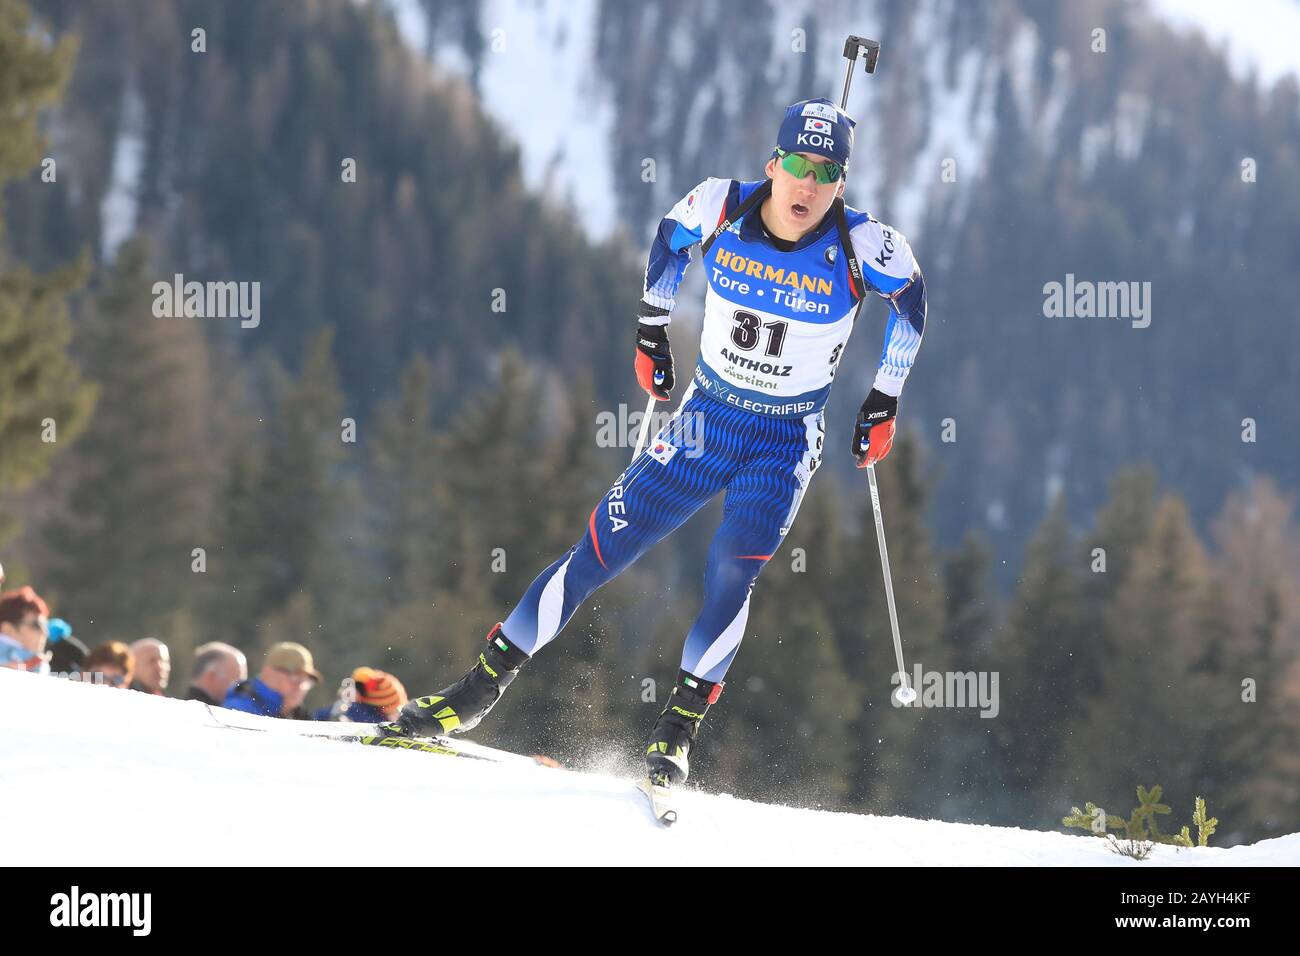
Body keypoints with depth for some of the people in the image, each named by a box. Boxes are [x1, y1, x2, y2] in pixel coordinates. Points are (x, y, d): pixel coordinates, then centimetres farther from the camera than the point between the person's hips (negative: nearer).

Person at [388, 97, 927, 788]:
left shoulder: (861, 247, -18)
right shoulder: (721, 208, -13)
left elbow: (911, 297, 3)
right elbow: (670, 239, 10)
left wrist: (884, 405, 4)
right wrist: (651, 331, 14)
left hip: (784, 446, -2)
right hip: (703, 420, 2)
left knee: (731, 575, -25)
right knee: (597, 553, -1)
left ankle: (676, 732, -14)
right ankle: (480, 689, 9)